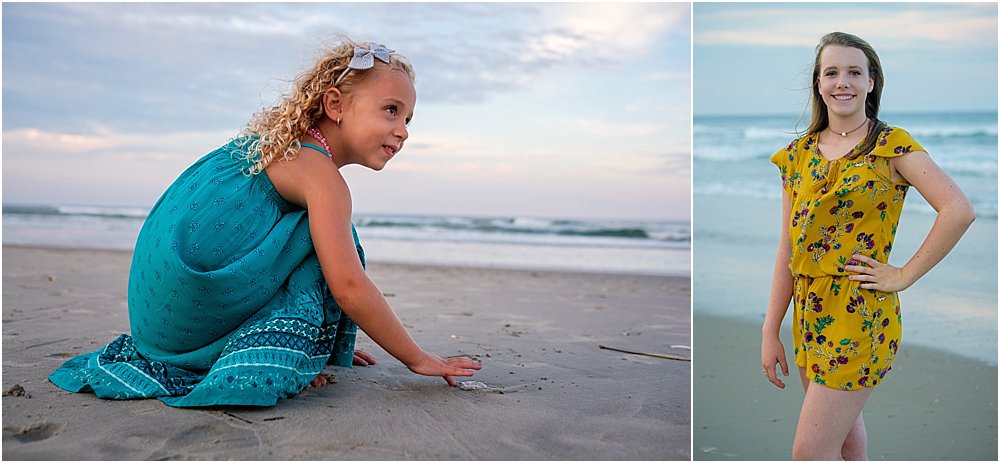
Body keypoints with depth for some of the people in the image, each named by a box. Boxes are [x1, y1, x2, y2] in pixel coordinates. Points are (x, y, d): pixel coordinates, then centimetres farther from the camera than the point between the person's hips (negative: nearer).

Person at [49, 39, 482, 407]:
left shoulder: (277, 145, 19)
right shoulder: (319, 172, -11)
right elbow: (349, 288, -17)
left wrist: (330, 341, 31)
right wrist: (418, 359, -6)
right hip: (191, 306, -9)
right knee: (328, 242, -2)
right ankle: (263, 361, -9)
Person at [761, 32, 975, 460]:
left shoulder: (892, 145, -6)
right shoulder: (799, 153, 7)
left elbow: (959, 210, -17)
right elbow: (788, 248, 7)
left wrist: (904, 275, -13)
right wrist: (770, 332, 5)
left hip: (860, 313, -6)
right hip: (809, 311, 6)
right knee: (845, 425, 20)